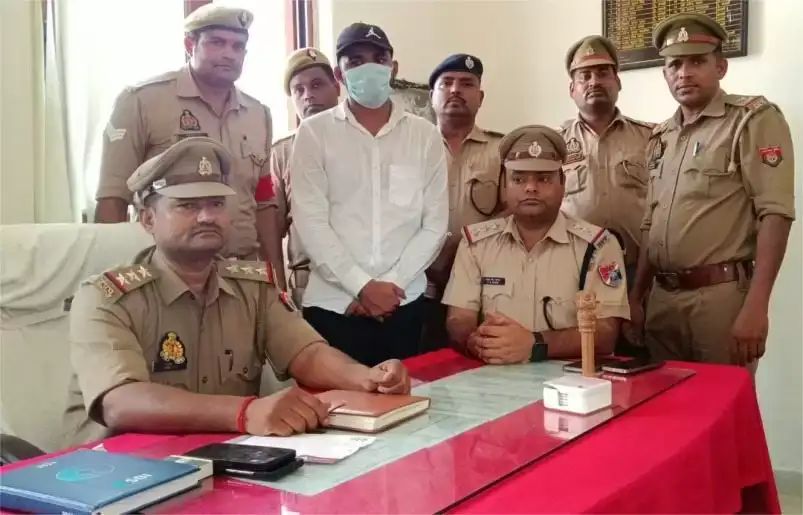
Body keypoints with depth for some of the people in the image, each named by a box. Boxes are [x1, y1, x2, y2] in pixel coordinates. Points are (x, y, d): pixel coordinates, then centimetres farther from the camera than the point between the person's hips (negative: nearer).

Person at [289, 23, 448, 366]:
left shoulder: (424, 135, 6)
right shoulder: (314, 132, 1)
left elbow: (435, 223, 3)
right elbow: (310, 222, -6)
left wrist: (391, 284, -7)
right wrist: (362, 286, -10)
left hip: (405, 304, 2)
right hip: (332, 305, -1)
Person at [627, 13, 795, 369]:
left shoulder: (754, 119, -5)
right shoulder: (661, 137, 15)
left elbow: (775, 214, -14)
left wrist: (755, 306, -20)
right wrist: (636, 297, 12)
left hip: (722, 296, -6)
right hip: (662, 298, 6)